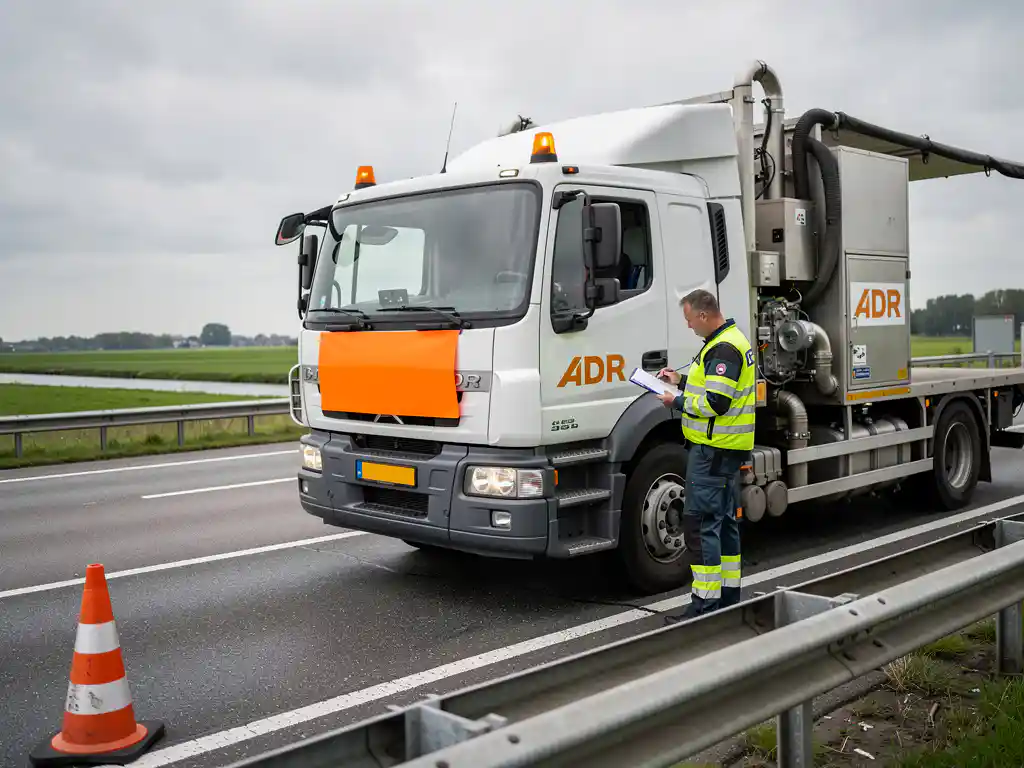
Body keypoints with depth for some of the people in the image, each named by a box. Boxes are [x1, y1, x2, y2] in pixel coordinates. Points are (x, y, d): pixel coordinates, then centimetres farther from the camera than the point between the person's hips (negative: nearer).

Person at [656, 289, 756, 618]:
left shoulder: (723, 348, -18)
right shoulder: (731, 340, 16)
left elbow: (715, 403, -24)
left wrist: (677, 402, -10)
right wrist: (681, 379, 17)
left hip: (713, 449, -11)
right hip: (728, 447, 11)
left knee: (700, 521, -9)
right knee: (725, 519, 16)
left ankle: (705, 603, -7)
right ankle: (729, 594, 25)